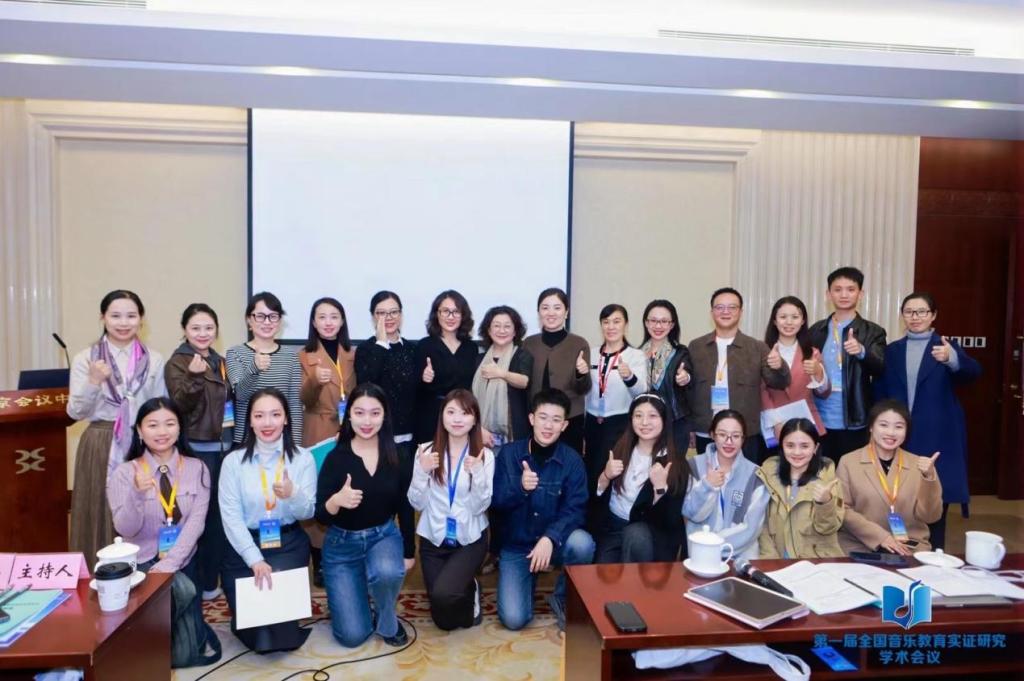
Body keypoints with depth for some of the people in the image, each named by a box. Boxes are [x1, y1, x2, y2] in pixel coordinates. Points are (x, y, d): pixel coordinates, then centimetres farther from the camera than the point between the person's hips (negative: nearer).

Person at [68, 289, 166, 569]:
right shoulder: (85, 358, 0)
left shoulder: (155, 360, 5)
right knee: (102, 517, 2)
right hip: (101, 447, -1)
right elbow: (76, 412, -3)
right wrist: (93, 382, -20)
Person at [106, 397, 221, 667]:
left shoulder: (197, 469, -1)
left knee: (187, 653, -8)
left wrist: (170, 563, -22)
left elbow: (196, 522, -9)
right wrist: (137, 493, -33)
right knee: (183, 591, -33)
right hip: (141, 563, -2)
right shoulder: (124, 473, -6)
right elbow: (125, 529, -14)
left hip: (183, 562, 2)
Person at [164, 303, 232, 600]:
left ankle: (213, 577, 24)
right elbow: (180, 404, -19)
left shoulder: (221, 362, 14)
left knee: (220, 513, 11)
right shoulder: (177, 363, -6)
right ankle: (196, 582, 10)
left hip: (224, 446, 6)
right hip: (197, 449, -6)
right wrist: (193, 377, -34)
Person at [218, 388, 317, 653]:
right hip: (245, 545, 0)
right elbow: (231, 517, -10)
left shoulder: (303, 458, -4)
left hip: (288, 543, 0)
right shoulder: (233, 461, -6)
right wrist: (254, 559, -20)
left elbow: (308, 513, -4)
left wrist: (293, 495, -28)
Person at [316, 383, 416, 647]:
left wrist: (409, 552, 4)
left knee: (388, 572, -36)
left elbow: (405, 507, 3)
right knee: (352, 635, -4)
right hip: (342, 544, -1)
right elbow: (320, 516, -12)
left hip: (384, 536, 1)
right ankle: (356, 591, 30)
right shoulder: (336, 457, -13)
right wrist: (336, 500, -35)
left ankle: (387, 622, -2)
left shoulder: (398, 455, -8)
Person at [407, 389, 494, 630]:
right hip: (433, 539, 2)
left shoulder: (485, 456, -7)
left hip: (470, 539, -2)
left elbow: (480, 507, -12)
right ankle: (463, 588, 35)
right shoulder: (426, 451, -4)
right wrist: (421, 472, -21)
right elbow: (417, 504, -5)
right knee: (444, 620, 3)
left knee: (443, 594, -26)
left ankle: (469, 592, 9)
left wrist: (477, 474, -27)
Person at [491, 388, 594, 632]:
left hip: (554, 541, 0)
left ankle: (564, 599, -2)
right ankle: (528, 581, 21)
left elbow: (574, 510, -16)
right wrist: (520, 488, -29)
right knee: (514, 619, -15)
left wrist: (550, 538, -32)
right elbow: (495, 502, -9)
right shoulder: (509, 453, -7)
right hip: (516, 545, 0)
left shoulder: (572, 460, -9)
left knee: (582, 543, -33)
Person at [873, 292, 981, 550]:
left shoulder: (947, 346, 2)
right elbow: (879, 394, 9)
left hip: (937, 440, -2)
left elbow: (973, 372, -18)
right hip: (899, 439, 2)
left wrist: (952, 359, -40)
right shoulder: (892, 350, 10)